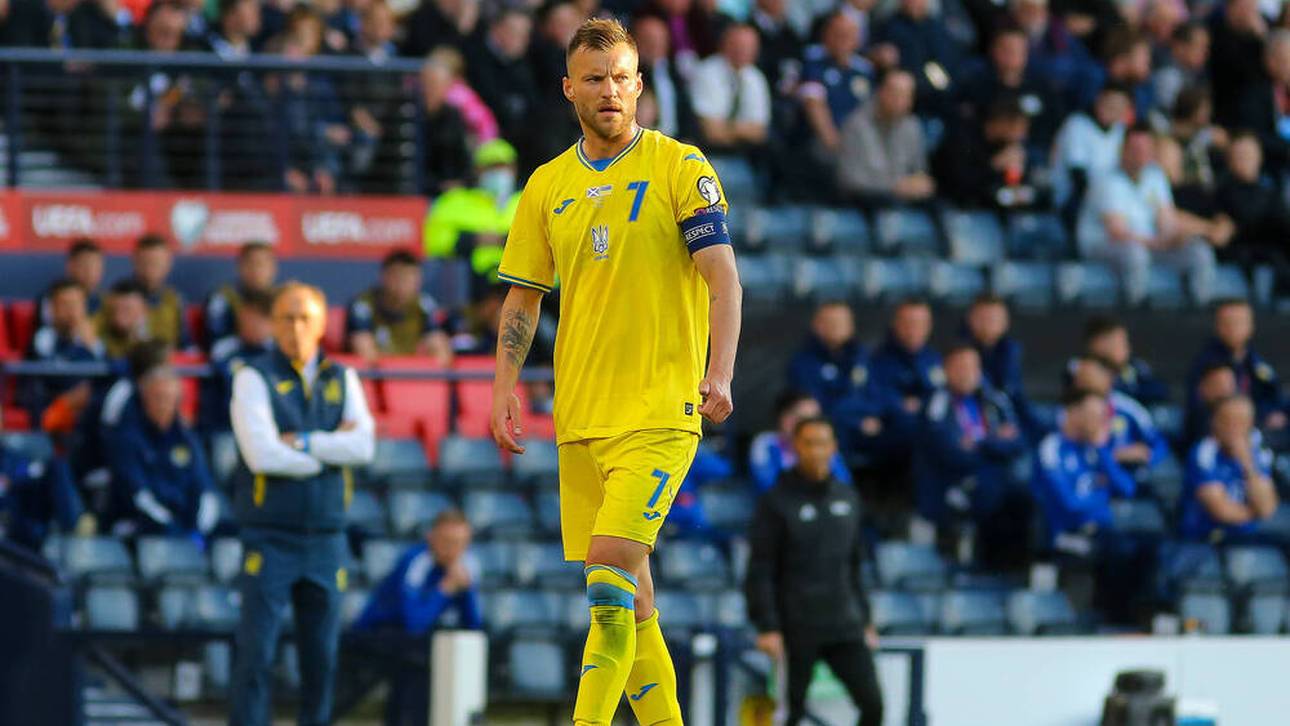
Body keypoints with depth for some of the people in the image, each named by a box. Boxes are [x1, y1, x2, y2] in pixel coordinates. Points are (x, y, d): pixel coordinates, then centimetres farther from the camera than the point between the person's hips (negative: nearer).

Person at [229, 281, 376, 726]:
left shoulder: (342, 380, 11)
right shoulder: (255, 378, -2)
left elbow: (364, 445, -5)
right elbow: (262, 455, -15)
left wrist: (303, 443, -13)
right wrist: (331, 448, -6)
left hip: (326, 539, 4)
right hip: (270, 537, -4)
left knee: (322, 656, 6)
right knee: (256, 653, -10)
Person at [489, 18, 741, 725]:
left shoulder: (679, 166, -2)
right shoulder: (547, 185, 12)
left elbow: (723, 277, -8)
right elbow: (522, 299, 17)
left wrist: (719, 373, -21)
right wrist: (504, 391, 5)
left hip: (660, 409, -5)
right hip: (579, 416, 5)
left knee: (611, 570, -19)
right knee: (626, 599, 7)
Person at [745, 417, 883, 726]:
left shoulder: (847, 498, 13)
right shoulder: (777, 502, -3)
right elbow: (760, 571, -6)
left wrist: (865, 617, 18)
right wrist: (767, 627, -14)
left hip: (846, 628, 5)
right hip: (797, 631, -5)